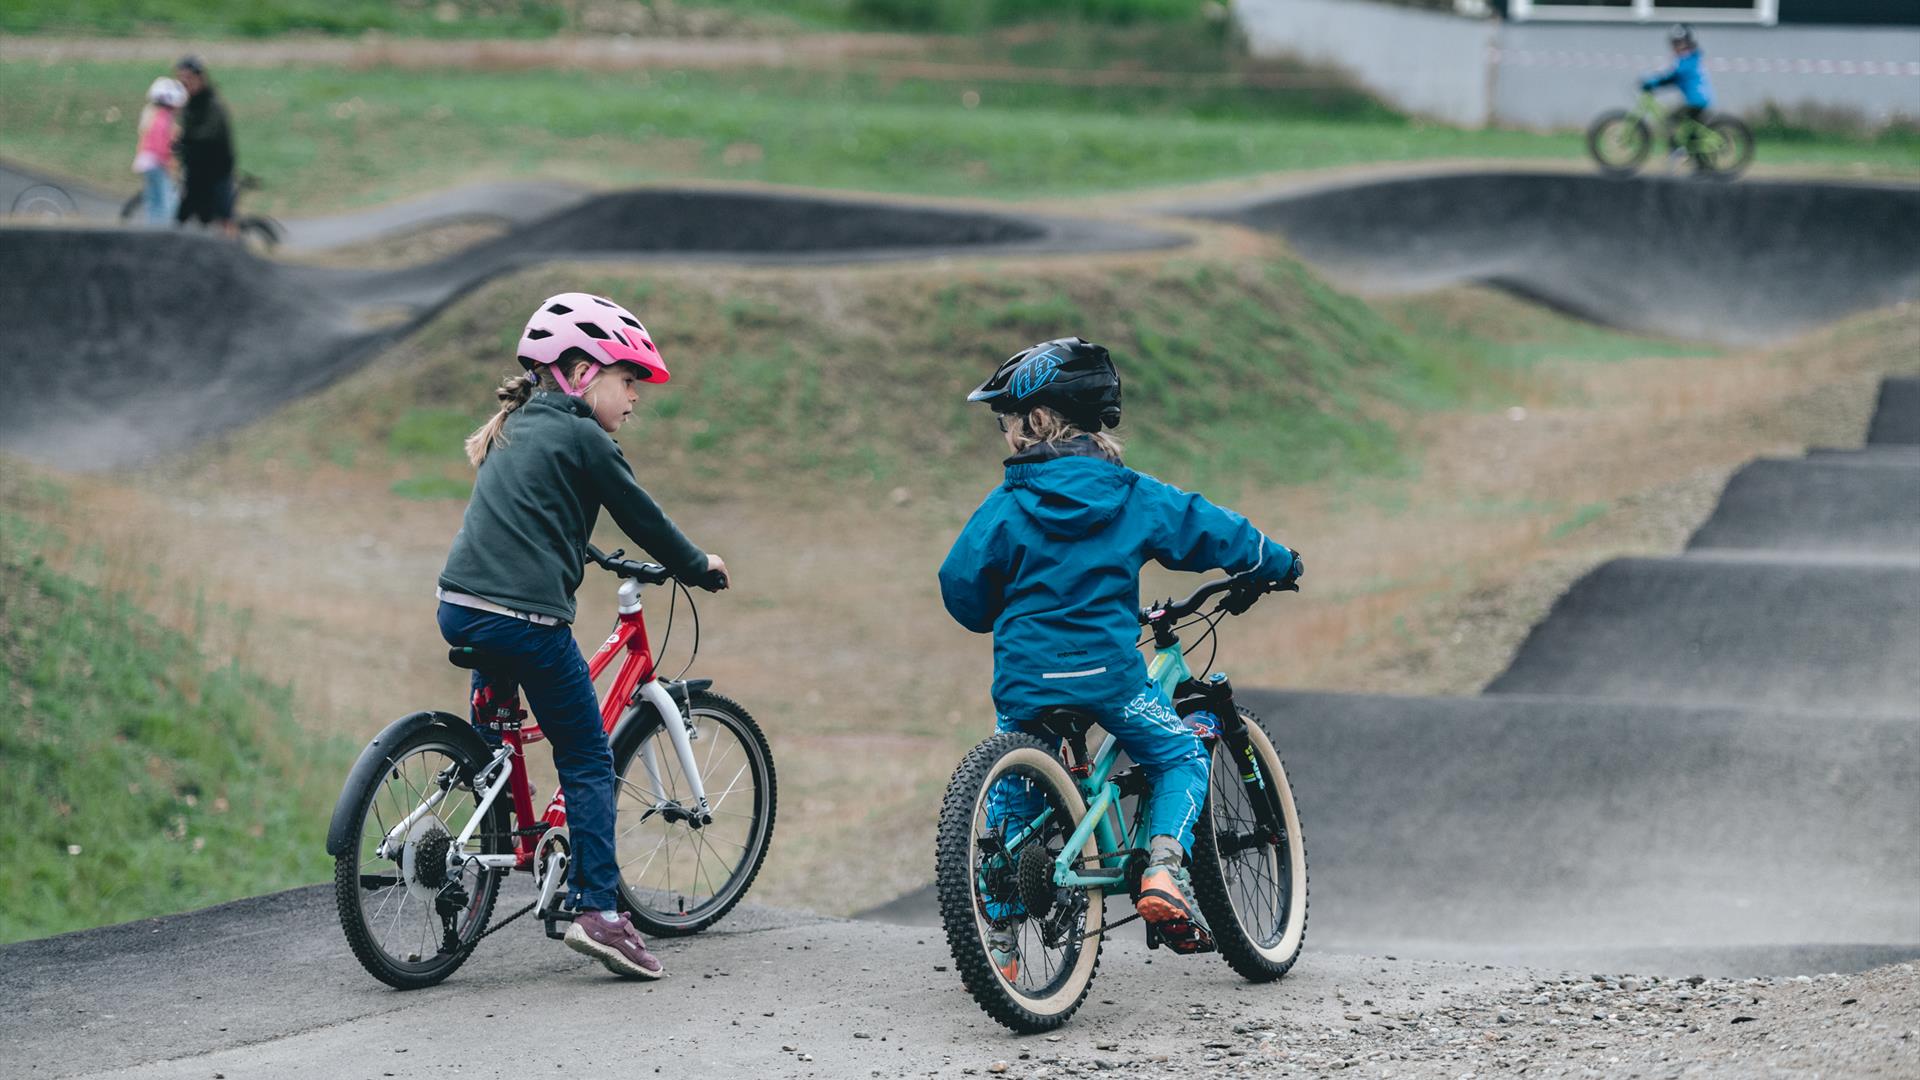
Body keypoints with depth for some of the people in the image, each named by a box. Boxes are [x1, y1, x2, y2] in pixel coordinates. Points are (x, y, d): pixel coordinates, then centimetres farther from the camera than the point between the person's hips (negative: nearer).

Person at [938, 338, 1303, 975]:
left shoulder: (1008, 504, -1)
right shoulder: (1133, 496, 2)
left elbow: (960, 581, 1)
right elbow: (1216, 533, 9)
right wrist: (1279, 565, 28)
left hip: (1026, 677, 1)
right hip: (1109, 672, -1)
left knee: (1009, 800, 17)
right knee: (1181, 757, 19)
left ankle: (998, 942, 15)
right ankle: (1163, 871, -4)